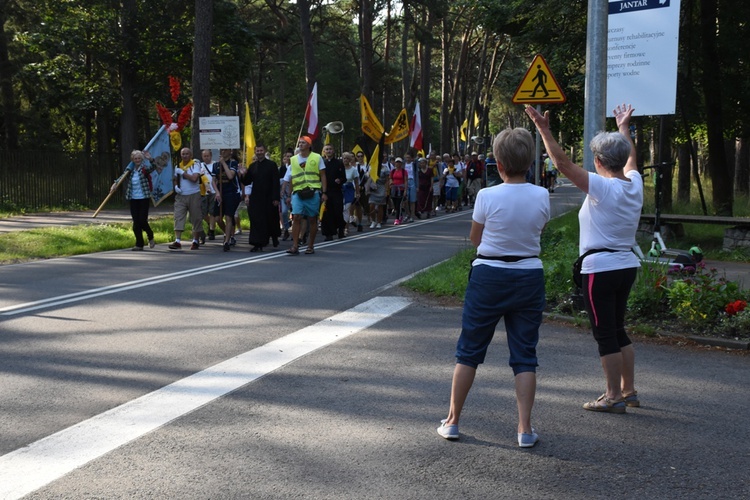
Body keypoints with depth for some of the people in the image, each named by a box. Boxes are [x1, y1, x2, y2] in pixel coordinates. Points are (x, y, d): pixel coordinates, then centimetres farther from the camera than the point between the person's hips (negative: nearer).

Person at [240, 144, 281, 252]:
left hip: (269, 198, -3)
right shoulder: (252, 166, 9)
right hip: (256, 198, 3)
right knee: (256, 221, -4)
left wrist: (276, 198, -13)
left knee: (271, 220, 11)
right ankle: (258, 244, -3)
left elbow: (276, 183, -7)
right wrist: (243, 175, -11)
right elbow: (247, 182, 10)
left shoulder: (272, 165, -4)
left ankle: (274, 237, 37)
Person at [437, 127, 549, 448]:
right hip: (529, 276, 2)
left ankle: (452, 421, 18)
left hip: (488, 276, -2)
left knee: (469, 350, 10)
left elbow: (474, 238, 0)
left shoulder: (487, 196, -12)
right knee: (524, 354, 9)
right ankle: (525, 429, 9)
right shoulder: (542, 196, -6)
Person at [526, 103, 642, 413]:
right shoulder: (635, 184, 4)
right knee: (618, 331, 18)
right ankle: (628, 391, 26)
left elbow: (562, 163, -19)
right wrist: (624, 128, 40)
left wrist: (544, 130, -15)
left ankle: (614, 397, 5)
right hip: (627, 265, 8)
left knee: (605, 334, 0)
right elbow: (630, 157, 25)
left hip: (600, 268, -8)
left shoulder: (602, 187, -17)